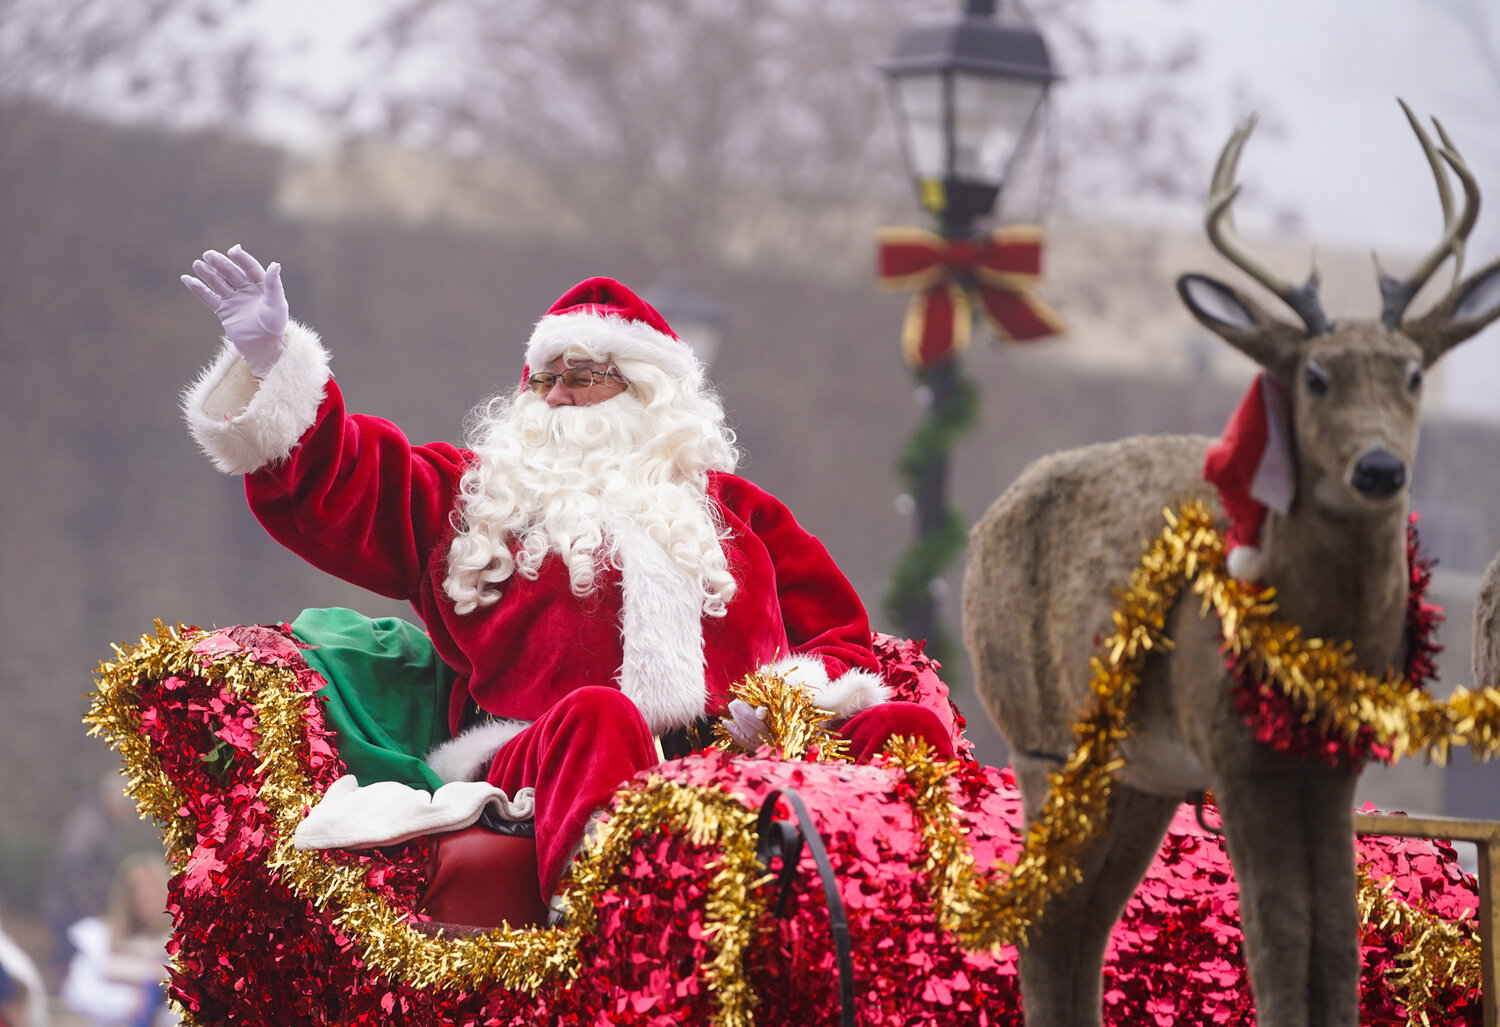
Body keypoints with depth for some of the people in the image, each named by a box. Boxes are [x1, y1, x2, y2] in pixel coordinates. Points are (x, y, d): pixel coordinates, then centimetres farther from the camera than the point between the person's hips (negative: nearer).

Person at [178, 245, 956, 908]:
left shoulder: (731, 510, 32)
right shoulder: (469, 495, 29)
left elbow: (837, 630, 25)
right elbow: (334, 484, 17)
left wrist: (803, 692, 2)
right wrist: (271, 363, 3)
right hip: (541, 761, -2)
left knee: (906, 729, -25)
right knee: (597, 714, -40)